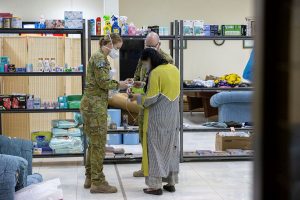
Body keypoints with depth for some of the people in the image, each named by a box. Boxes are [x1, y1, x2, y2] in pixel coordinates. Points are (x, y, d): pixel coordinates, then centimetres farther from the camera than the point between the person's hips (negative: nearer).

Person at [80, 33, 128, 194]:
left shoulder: (100, 58, 18)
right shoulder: (99, 58, -13)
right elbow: (103, 83, -18)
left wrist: (116, 84, 7)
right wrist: (118, 85, -4)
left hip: (92, 104, 10)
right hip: (95, 104, -10)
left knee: (94, 143, 15)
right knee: (99, 144, -5)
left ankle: (90, 178, 23)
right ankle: (97, 182, 0)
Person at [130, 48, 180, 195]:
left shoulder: (155, 73, -16)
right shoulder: (174, 69, 7)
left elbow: (151, 99, -18)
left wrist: (138, 97, 0)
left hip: (157, 117, -7)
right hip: (173, 116, 7)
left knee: (155, 148, 1)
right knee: (171, 146, 15)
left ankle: (155, 185, 4)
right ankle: (171, 182, 21)